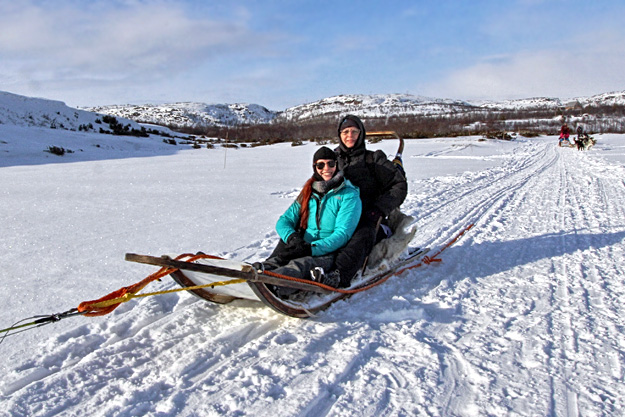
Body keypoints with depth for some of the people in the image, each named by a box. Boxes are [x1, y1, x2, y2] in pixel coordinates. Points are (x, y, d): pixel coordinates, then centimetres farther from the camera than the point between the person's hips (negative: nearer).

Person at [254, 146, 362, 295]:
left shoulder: (349, 195, 4)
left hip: (330, 253, -6)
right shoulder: (308, 193, 19)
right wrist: (291, 237, -14)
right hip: (303, 249, 6)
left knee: (300, 265, -40)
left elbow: (343, 233, -9)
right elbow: (284, 221, 12)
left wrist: (311, 248, -23)